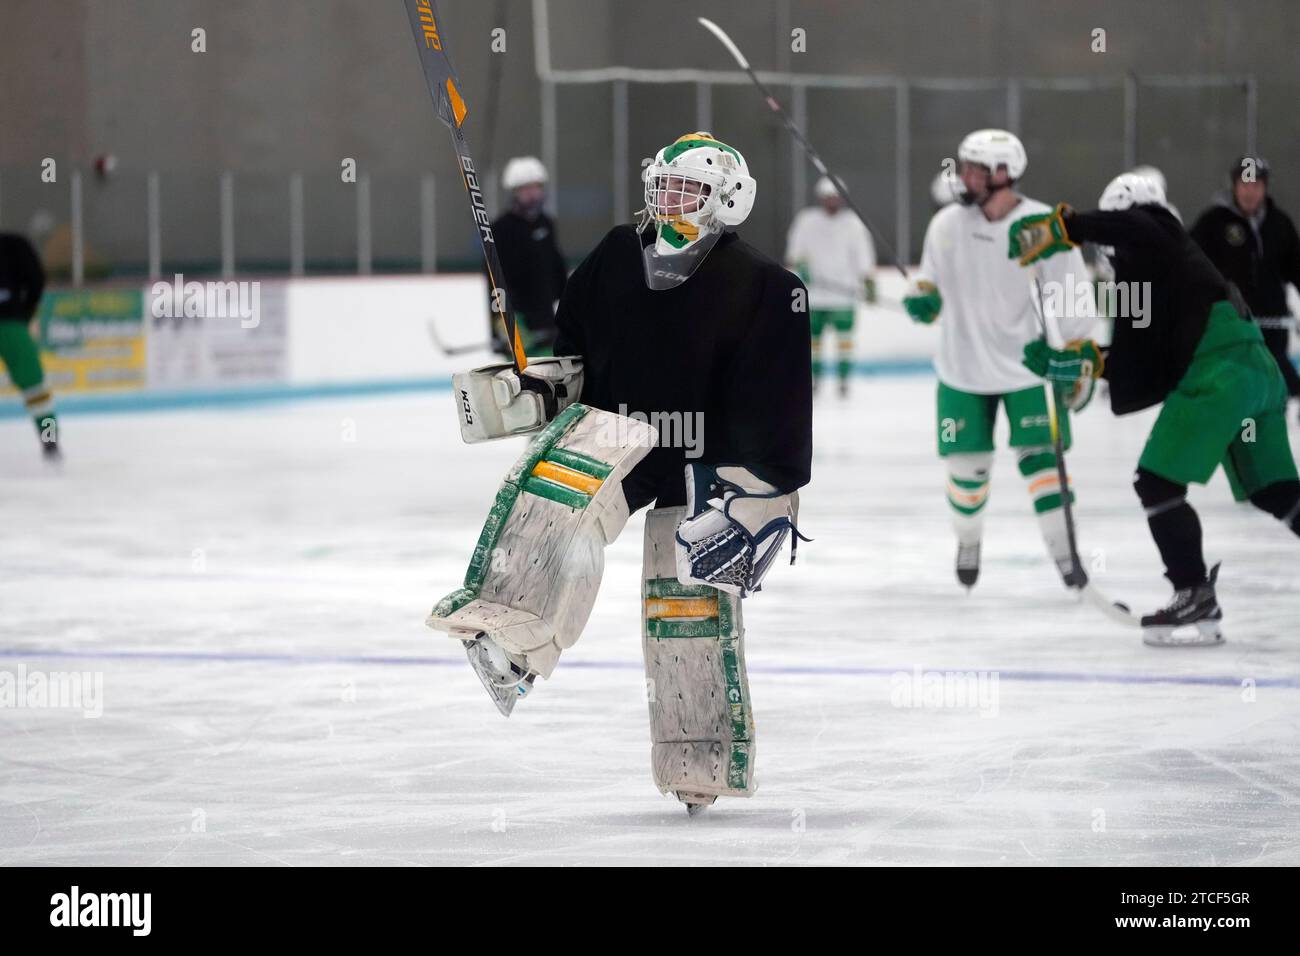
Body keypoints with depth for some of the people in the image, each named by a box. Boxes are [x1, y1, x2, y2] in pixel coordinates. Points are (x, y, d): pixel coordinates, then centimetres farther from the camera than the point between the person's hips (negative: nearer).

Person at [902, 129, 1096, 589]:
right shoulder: (947, 224, -3)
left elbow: (1074, 303, -8)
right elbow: (931, 276, 12)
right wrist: (922, 295, -11)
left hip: (1028, 366, -3)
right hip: (963, 369, 3)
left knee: (1040, 457, -10)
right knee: (967, 463, 6)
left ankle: (1064, 552, -5)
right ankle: (968, 541, 31)